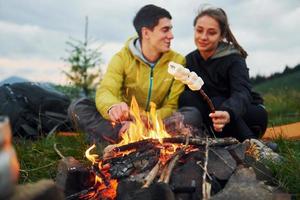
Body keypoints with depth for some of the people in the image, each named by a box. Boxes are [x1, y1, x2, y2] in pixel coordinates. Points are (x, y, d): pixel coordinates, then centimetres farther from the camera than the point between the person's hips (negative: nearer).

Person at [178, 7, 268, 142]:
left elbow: (242, 94, -34)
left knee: (217, 103, -32)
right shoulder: (189, 60, -1)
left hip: (248, 114, -4)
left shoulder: (234, 59, -16)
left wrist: (228, 113, -56)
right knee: (186, 97, -22)